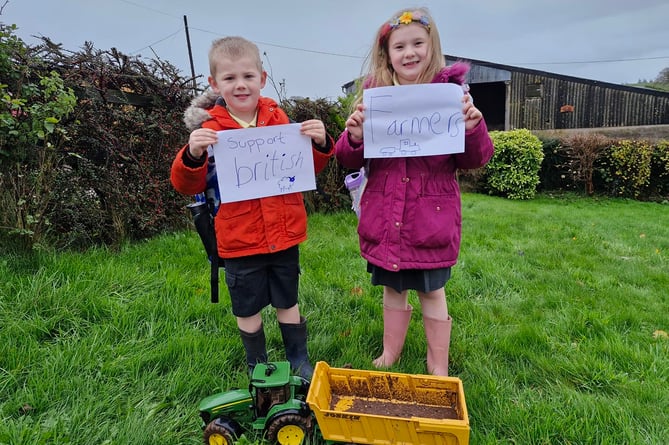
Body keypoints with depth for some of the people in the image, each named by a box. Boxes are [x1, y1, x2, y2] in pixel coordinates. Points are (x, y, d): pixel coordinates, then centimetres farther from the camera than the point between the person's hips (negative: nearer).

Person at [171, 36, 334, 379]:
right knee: (247, 309, 14)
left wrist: (320, 144, -11)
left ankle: (299, 360, 39)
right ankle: (257, 367, 38)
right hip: (239, 239, -1)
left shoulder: (278, 119, 1)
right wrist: (192, 156, -25)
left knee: (288, 302, 18)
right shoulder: (211, 130, -6)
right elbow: (187, 186, -6)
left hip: (284, 234, 2)